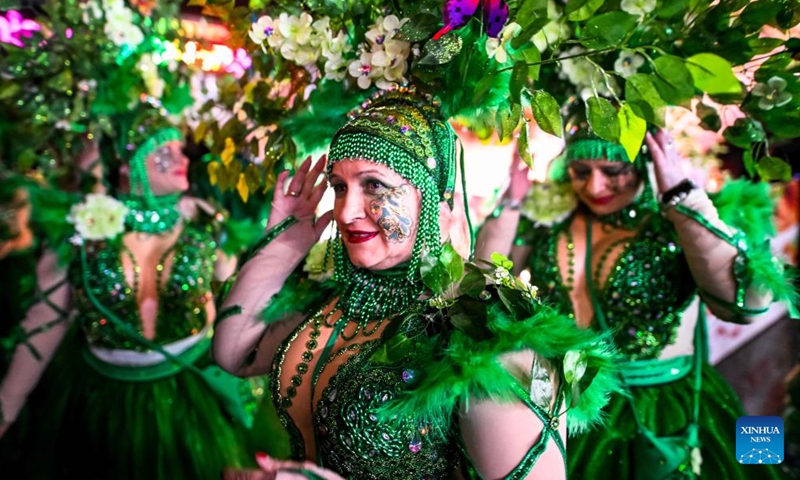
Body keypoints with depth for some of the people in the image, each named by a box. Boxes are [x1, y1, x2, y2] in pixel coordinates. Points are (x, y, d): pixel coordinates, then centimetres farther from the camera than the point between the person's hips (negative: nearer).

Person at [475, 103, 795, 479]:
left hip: (660, 417, -2)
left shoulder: (684, 225, -12)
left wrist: (681, 194, -27)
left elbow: (745, 301, -28)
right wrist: (511, 201, -13)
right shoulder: (550, 221, -3)